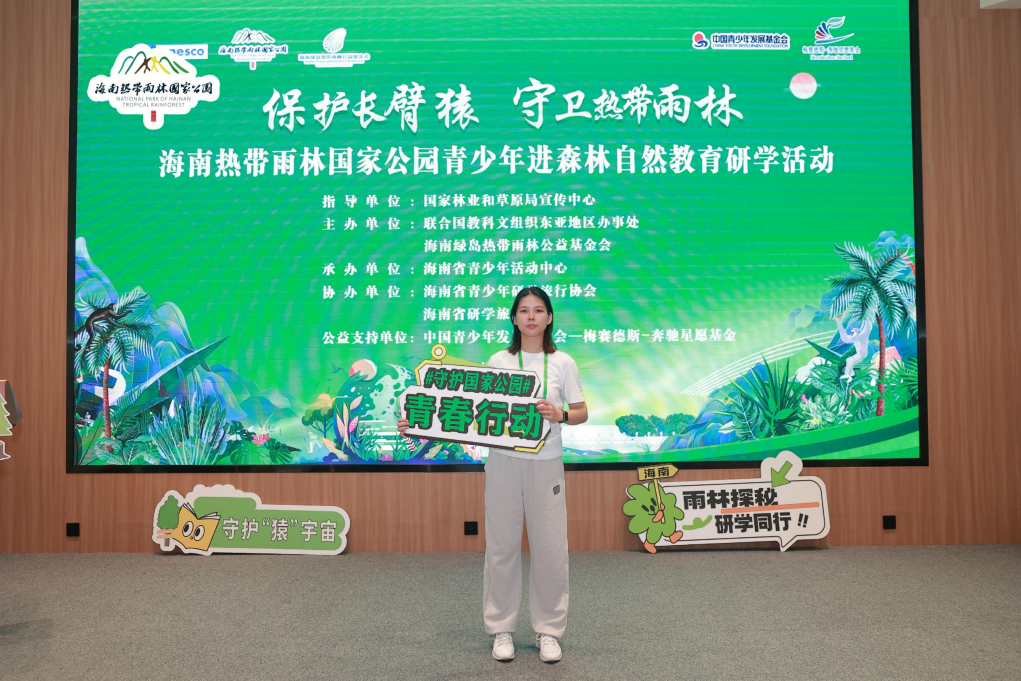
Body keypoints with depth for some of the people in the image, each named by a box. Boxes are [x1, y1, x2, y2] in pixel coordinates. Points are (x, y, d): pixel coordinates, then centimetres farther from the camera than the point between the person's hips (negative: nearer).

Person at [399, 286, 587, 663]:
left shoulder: (562, 363, 3)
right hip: (504, 462, 0)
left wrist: (561, 415, -18)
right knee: (502, 546, 6)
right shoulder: (498, 361, 3)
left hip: (546, 464, 0)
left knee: (550, 548, 3)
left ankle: (548, 630, 21)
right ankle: (502, 629, 21)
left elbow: (581, 412, 5)